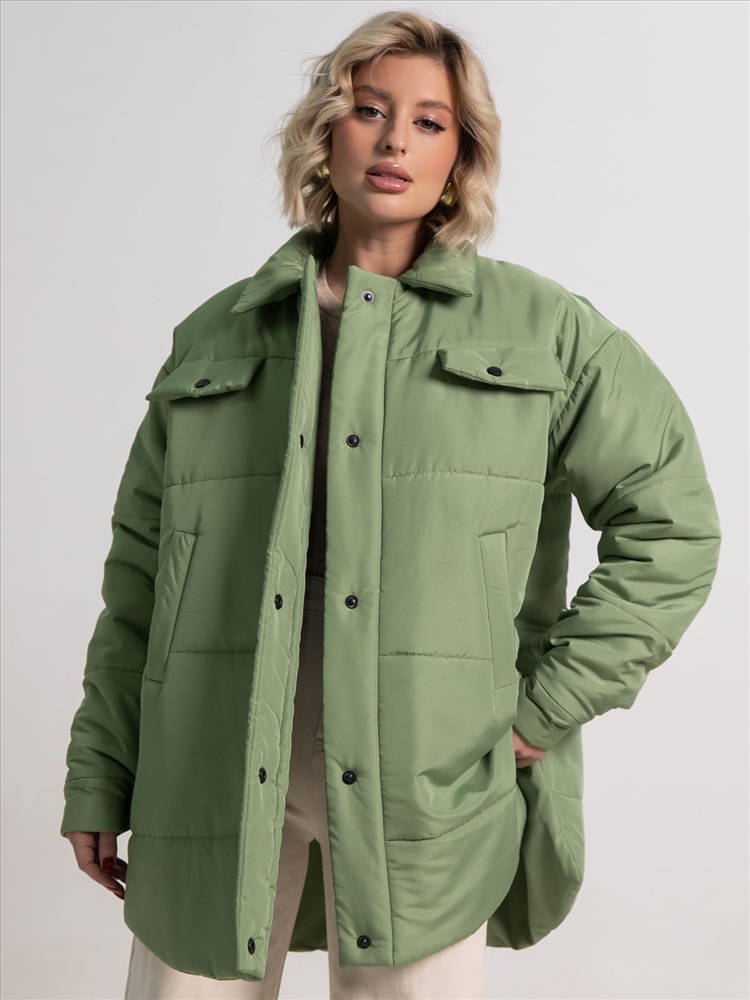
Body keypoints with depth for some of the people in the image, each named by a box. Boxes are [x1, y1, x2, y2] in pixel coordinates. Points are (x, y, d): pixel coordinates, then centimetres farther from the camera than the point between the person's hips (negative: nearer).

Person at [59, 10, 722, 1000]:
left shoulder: (543, 328, 5)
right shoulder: (215, 335, 10)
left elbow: (671, 523, 5)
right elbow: (141, 573, 11)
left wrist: (549, 703, -2)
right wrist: (98, 780, 9)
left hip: (425, 780, -1)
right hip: (213, 767, 2)